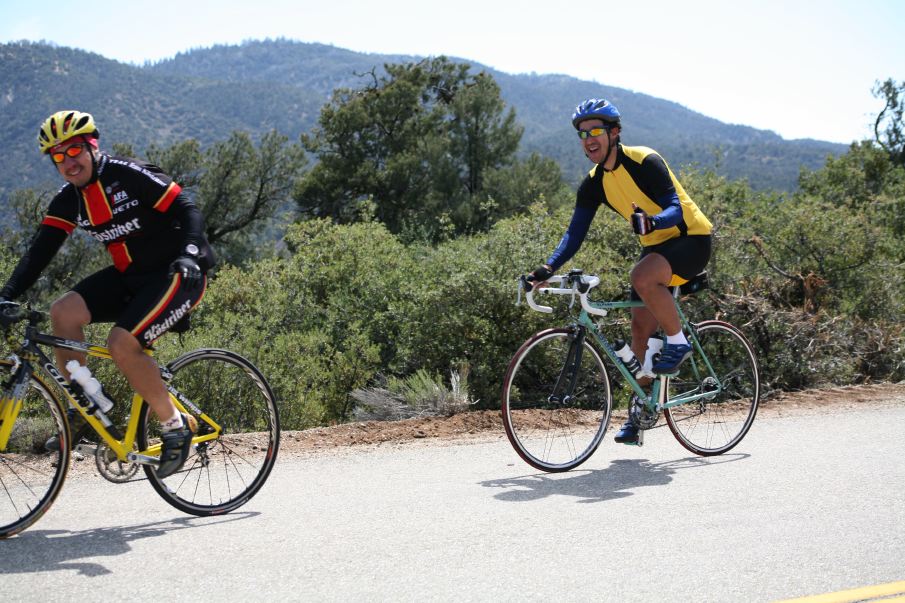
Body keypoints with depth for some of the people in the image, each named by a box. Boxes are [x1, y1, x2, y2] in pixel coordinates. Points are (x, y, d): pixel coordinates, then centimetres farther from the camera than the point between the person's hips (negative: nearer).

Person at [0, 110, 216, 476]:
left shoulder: (130, 175, -15)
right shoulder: (67, 201, 4)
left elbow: (188, 211, -16)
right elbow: (40, 251, -1)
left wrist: (189, 255, -32)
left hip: (175, 274, -7)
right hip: (129, 277, 7)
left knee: (122, 344, -25)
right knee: (63, 312, -14)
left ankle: (175, 425, -7)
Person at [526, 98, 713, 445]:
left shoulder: (644, 162, -21)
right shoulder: (594, 184, -1)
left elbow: (676, 209, -28)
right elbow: (576, 231, -4)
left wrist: (650, 221, -50)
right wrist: (549, 267, -19)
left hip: (691, 238, -7)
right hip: (656, 246, 7)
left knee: (642, 277, -35)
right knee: (640, 324, 2)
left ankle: (678, 342, -13)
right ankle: (641, 407, 14)